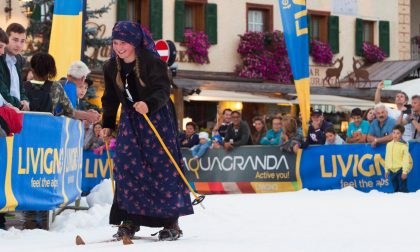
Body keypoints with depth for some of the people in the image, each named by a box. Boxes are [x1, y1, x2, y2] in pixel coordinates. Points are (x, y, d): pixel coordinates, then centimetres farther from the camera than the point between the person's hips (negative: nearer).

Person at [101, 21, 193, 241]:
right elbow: (111, 97, 14)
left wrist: (149, 104, -43)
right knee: (125, 165, -8)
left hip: (158, 118, -5)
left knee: (163, 166, -7)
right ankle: (130, 219, 0)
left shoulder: (152, 62, -17)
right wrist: (107, 124, 11)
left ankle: (171, 222, 0)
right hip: (130, 120, 5)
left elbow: (163, 91, -24)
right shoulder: (111, 67, 2)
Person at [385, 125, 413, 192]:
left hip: (400, 170, -6)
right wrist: (386, 170, 14)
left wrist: (405, 172, -13)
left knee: (403, 189, -7)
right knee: (396, 189, 14)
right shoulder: (389, 145, 7)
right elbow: (387, 158, 13)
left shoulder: (404, 145, -10)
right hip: (392, 170, 6)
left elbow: (406, 159, -10)